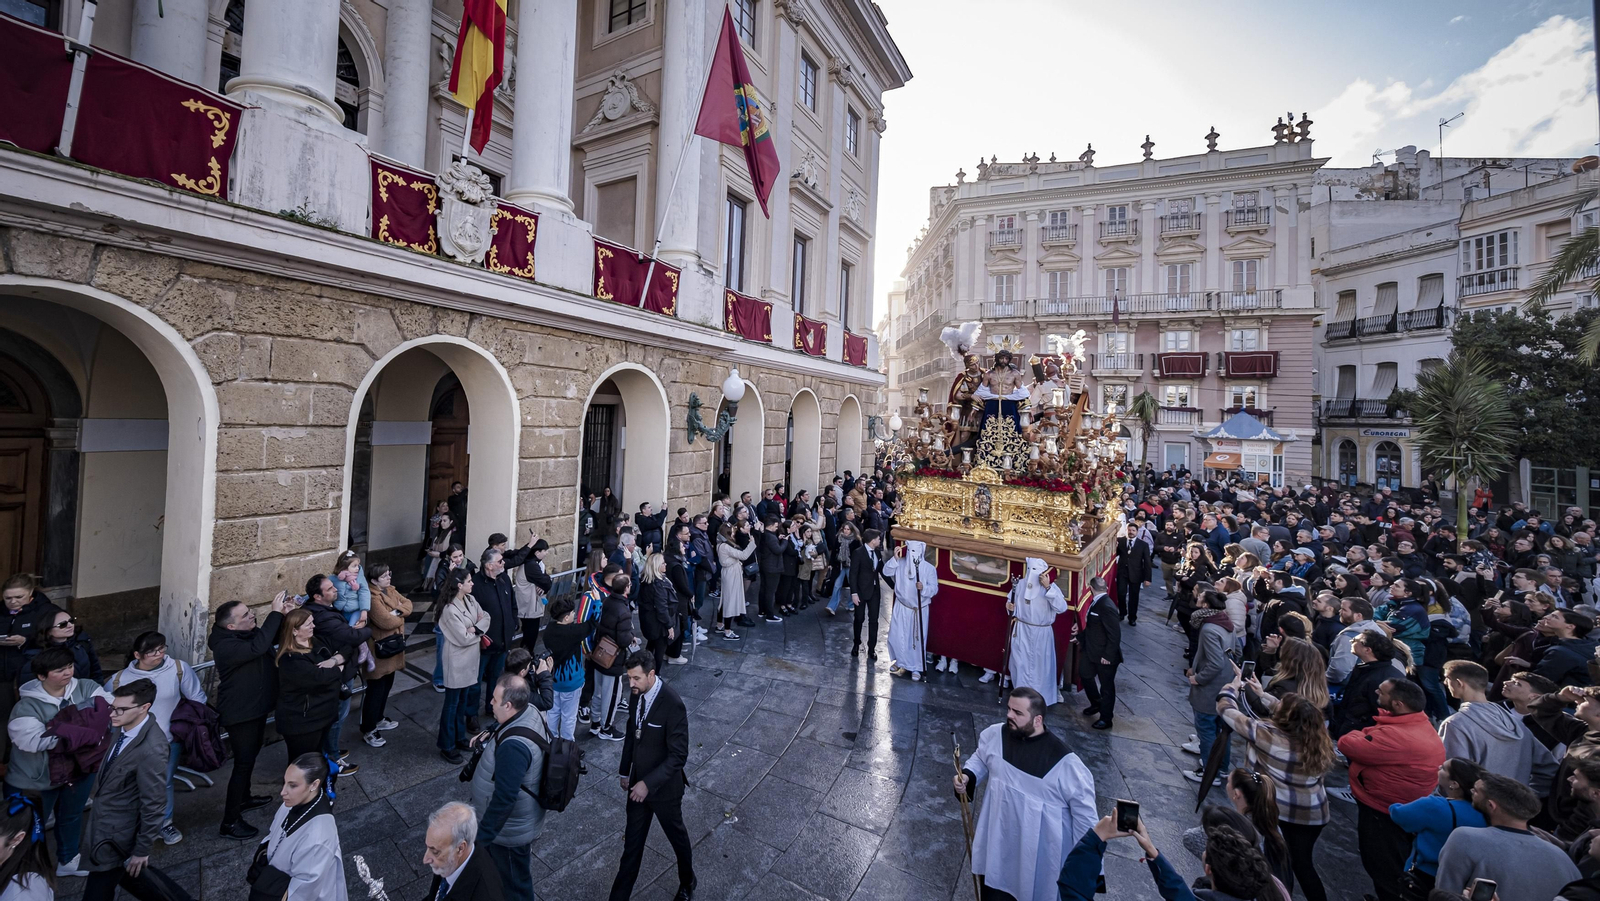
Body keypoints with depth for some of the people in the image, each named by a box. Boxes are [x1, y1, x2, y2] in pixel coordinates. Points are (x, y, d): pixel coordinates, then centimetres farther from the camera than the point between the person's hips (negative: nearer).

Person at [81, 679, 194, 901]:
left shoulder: (151, 749, -34)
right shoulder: (123, 726, -9)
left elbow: (153, 804, -25)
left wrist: (142, 849, -17)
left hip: (114, 834, -8)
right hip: (105, 819, 8)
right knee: (131, 875, 23)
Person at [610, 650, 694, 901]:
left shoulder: (673, 705, -31)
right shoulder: (637, 695, -9)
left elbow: (678, 755, -26)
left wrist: (648, 783, -27)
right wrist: (625, 771, 14)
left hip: (663, 787, -5)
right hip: (638, 783, 5)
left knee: (677, 837, 20)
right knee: (632, 842, 18)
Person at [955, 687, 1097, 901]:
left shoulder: (1063, 760, -25)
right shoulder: (994, 735, -12)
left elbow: (1083, 808, -14)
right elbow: (981, 759, 7)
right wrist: (967, 775, -12)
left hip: (1040, 848, -4)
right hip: (997, 838, 4)